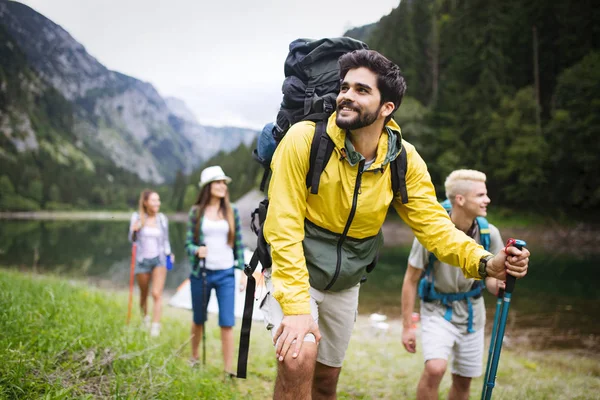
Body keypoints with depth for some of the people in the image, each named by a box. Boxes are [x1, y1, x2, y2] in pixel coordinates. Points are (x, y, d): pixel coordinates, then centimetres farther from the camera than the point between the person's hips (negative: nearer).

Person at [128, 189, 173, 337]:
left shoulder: (162, 218, 0)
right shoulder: (137, 217, -5)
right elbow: (132, 239, -1)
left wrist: (169, 254, -1)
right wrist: (134, 231, -21)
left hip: (159, 259, 0)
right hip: (142, 260, 0)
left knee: (157, 294, -14)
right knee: (144, 294, 15)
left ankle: (155, 328, -14)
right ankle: (145, 318, 41)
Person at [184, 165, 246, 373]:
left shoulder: (232, 212, 4)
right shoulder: (196, 212, 0)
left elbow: (239, 244, 7)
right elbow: (188, 243, 2)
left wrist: (243, 270, 4)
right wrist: (197, 250, -20)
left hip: (226, 274, 0)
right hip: (201, 273, 0)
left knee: (227, 323, -6)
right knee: (199, 320, 14)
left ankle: (228, 370, 2)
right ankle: (194, 358, 36)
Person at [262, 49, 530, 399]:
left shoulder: (404, 160, -13)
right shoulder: (305, 139, -25)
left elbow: (433, 223, -11)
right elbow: (284, 227, -26)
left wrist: (484, 263, -29)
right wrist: (296, 306, -32)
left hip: (345, 285, 4)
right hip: (293, 272, -4)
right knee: (298, 359, -28)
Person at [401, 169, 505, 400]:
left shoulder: (489, 234, -11)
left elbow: (490, 278, -3)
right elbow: (411, 281, -12)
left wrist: (499, 285, -29)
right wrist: (407, 327, -10)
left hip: (472, 312, 4)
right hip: (438, 311, -4)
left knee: (463, 381, 11)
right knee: (435, 368, -25)